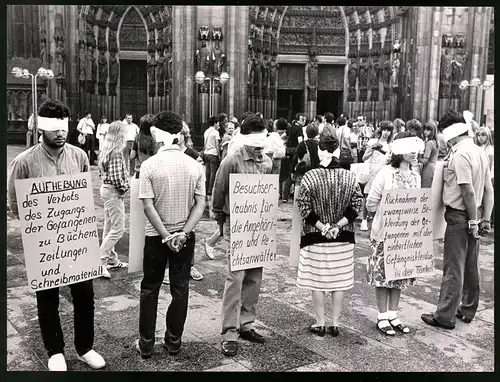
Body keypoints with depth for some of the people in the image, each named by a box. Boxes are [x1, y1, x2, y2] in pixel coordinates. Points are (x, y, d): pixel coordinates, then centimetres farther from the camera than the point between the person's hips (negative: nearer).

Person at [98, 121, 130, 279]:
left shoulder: (105, 150, 8)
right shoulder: (116, 152, -20)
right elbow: (116, 177, -27)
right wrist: (124, 188, -9)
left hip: (106, 188, 10)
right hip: (114, 192, -10)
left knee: (109, 226, 15)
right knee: (118, 228, -5)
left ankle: (112, 259, 26)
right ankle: (101, 261, -6)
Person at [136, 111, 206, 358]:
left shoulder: (149, 165, -12)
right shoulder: (195, 165, -4)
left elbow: (148, 206, -16)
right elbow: (200, 205, -7)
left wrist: (165, 235, -13)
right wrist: (184, 232, -11)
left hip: (156, 235, -2)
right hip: (185, 235, 2)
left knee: (150, 289, 13)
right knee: (180, 288, 13)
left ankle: (146, 344, 20)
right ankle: (174, 341, 22)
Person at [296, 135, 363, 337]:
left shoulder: (309, 176, -12)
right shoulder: (350, 177, -4)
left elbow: (304, 207, -12)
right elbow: (356, 206, -5)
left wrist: (322, 227, -9)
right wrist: (337, 226, -8)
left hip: (315, 237, -2)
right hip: (343, 238, 2)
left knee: (317, 281, 10)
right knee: (339, 281, 13)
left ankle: (320, 324, 19)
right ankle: (335, 323, 21)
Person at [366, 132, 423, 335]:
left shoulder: (416, 176, 5)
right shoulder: (385, 174, -12)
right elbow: (371, 203, -8)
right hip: (385, 232, -5)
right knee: (382, 274, 3)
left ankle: (393, 315, 24)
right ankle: (382, 317, 15)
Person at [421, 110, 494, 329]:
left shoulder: (459, 155, -18)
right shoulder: (480, 153, 10)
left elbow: (468, 191, -22)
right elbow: (489, 190, 10)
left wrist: (473, 220, -16)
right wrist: (485, 219, 11)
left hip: (459, 216, -9)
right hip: (474, 216, 9)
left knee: (453, 268, -2)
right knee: (470, 266, 18)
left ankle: (445, 316, 7)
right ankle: (467, 310, 31)